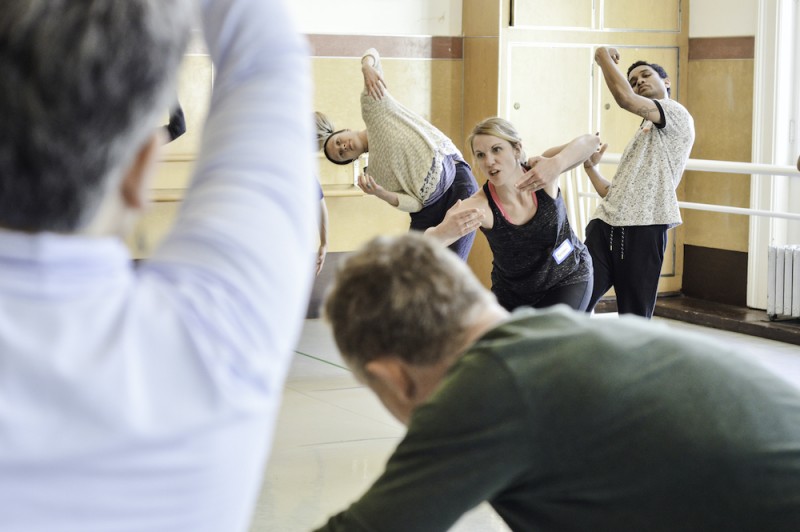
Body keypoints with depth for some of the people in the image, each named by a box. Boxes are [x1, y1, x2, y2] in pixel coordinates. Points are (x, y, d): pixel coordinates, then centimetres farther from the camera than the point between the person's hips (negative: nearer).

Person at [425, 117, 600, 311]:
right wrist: (443, 232, -66)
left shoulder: (539, 170, -24)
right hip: (512, 292, 1)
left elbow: (590, 142, -39)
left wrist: (556, 165, -58)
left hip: (568, 278, -1)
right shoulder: (479, 206, -28)